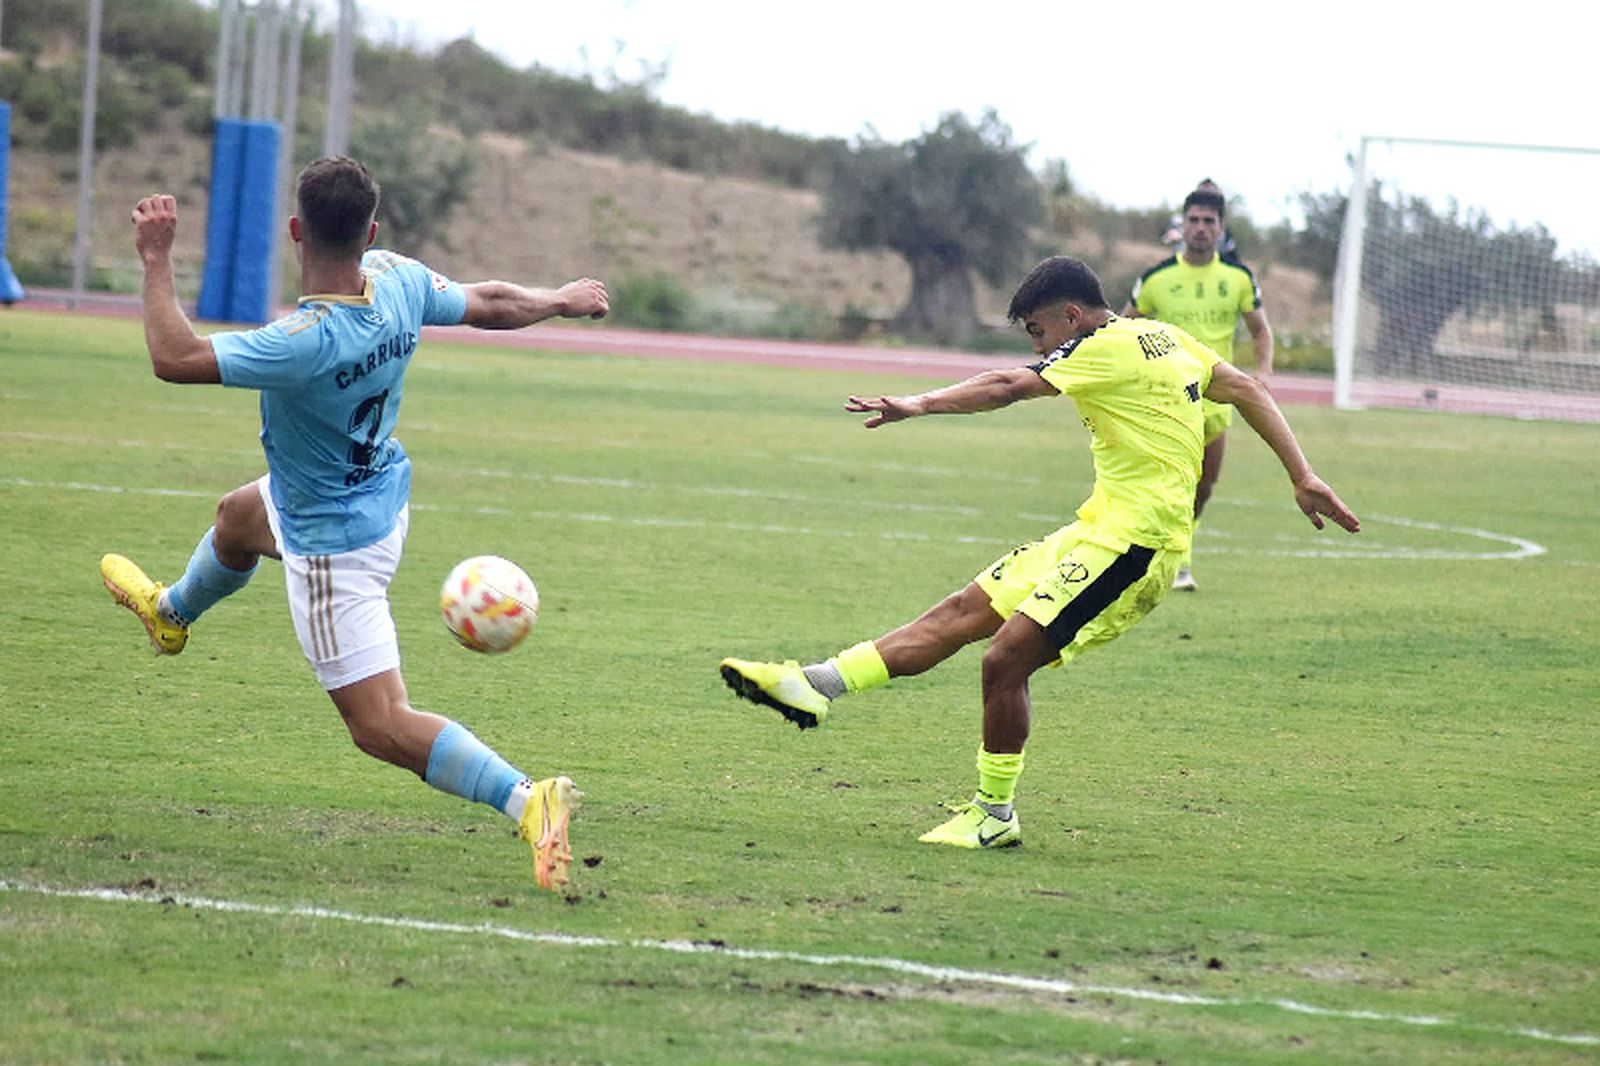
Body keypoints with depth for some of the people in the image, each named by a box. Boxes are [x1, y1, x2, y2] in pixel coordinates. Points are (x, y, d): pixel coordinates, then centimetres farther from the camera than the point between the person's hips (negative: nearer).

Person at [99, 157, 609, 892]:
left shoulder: (306, 344, -40)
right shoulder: (399, 280, -18)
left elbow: (174, 358, -37)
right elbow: (489, 304, 0)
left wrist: (156, 260, -26)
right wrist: (563, 301, 20)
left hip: (334, 547, -9)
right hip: (380, 493, 9)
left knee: (382, 728, -5)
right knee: (237, 516, 38)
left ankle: (526, 801, -17)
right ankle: (171, 613, 68)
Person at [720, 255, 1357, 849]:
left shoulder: (1108, 346, -11)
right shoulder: (1163, 337, 16)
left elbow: (1007, 387, -21)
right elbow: (1245, 389, 20)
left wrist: (920, 405, -24)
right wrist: (1303, 478, 21)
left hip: (1132, 541, -10)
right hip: (1097, 531, 10)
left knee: (1006, 658, -15)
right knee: (966, 610, 4)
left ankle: (994, 813, -2)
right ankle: (818, 685, 0)